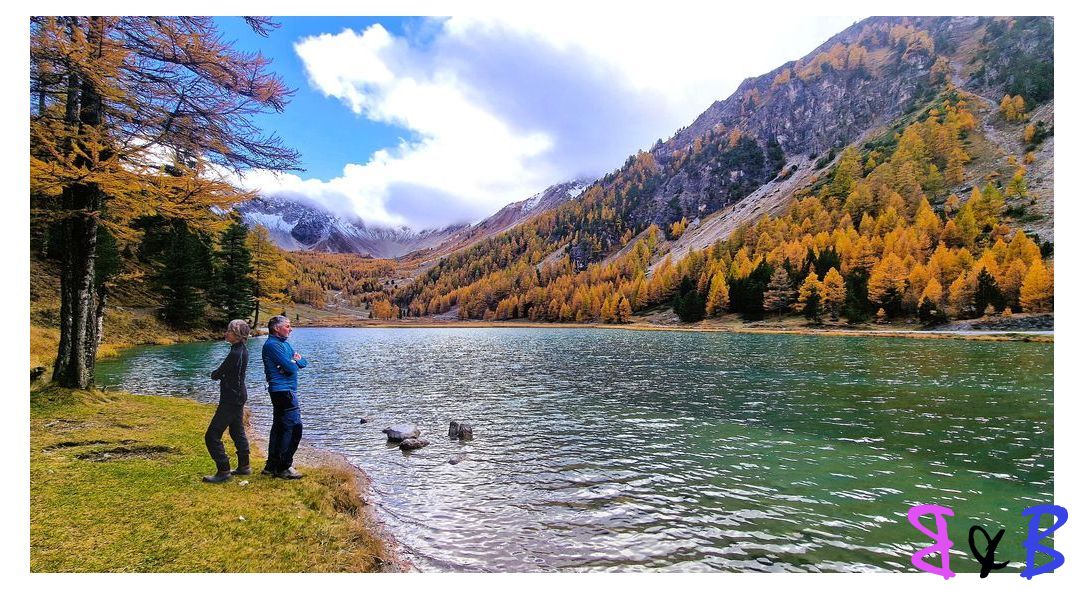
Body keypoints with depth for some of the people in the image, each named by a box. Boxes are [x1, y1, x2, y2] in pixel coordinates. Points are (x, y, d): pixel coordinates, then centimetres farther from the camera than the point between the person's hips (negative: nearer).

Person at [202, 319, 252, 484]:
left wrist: (214, 373, 5)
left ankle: (223, 471, 0)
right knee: (237, 432, 20)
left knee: (212, 435, -4)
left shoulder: (235, 354, -23)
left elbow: (216, 375, -16)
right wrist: (220, 373, -7)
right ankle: (244, 466, 29)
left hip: (231, 399, -10)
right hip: (239, 396, 10)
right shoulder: (243, 350, 7)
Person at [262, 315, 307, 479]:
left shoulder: (284, 344, 17)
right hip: (283, 391, -10)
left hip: (281, 392, 10)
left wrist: (296, 360, -8)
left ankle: (272, 466, 22)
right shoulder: (272, 345, -14)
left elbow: (303, 363, 13)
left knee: (279, 428, 14)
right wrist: (295, 362, 1)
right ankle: (283, 468, -4)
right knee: (294, 427, -10)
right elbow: (291, 368, -20)